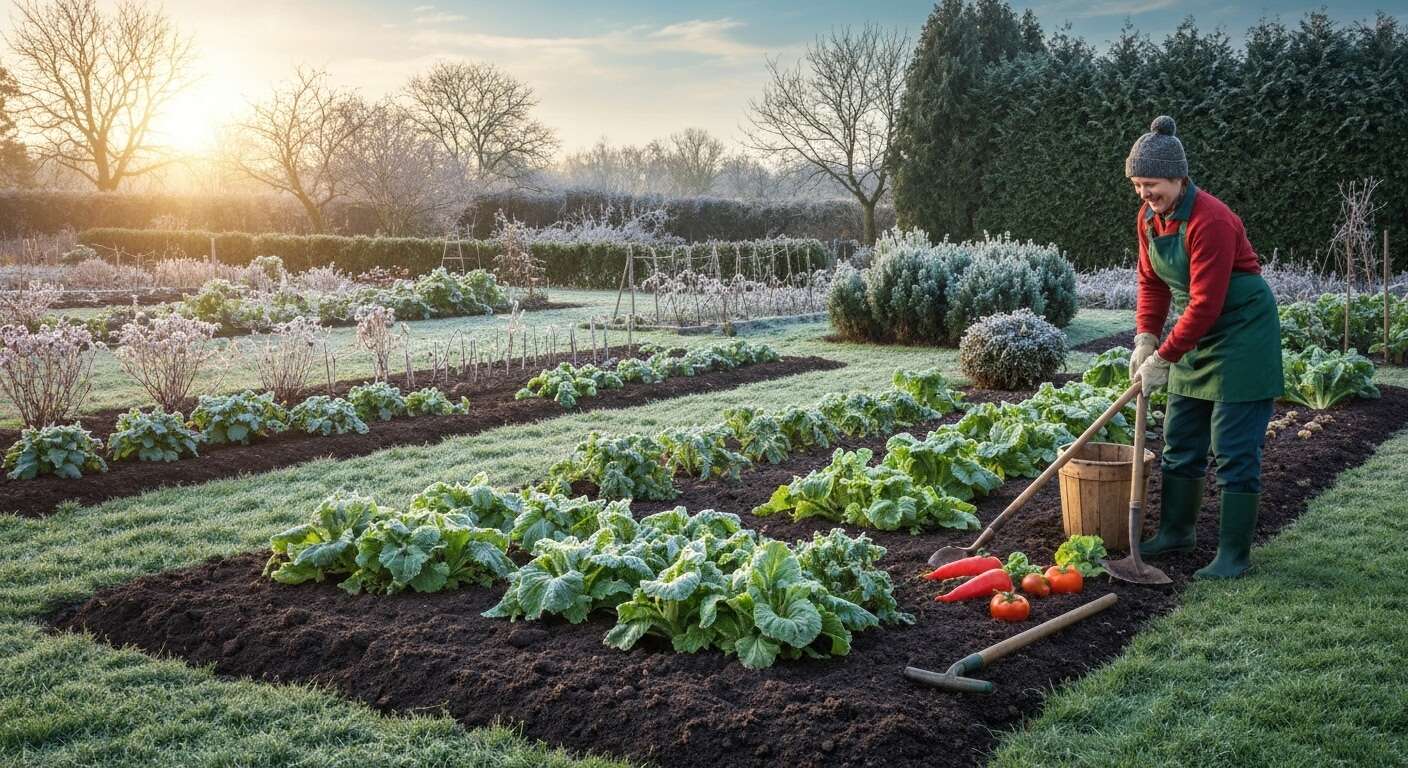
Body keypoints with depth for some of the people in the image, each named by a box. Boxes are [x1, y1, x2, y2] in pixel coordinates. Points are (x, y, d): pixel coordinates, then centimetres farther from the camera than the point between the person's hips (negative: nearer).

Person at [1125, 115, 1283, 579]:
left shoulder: (1210, 220, -26)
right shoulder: (1149, 217, 0)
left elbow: (1206, 304, -26)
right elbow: (1151, 281, 8)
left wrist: (1164, 357, -22)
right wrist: (1145, 338, -4)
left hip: (1242, 331, -9)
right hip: (1197, 335, 9)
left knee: (1233, 448, -6)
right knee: (1180, 439, 14)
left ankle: (1235, 554, 2)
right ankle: (1176, 532, 28)